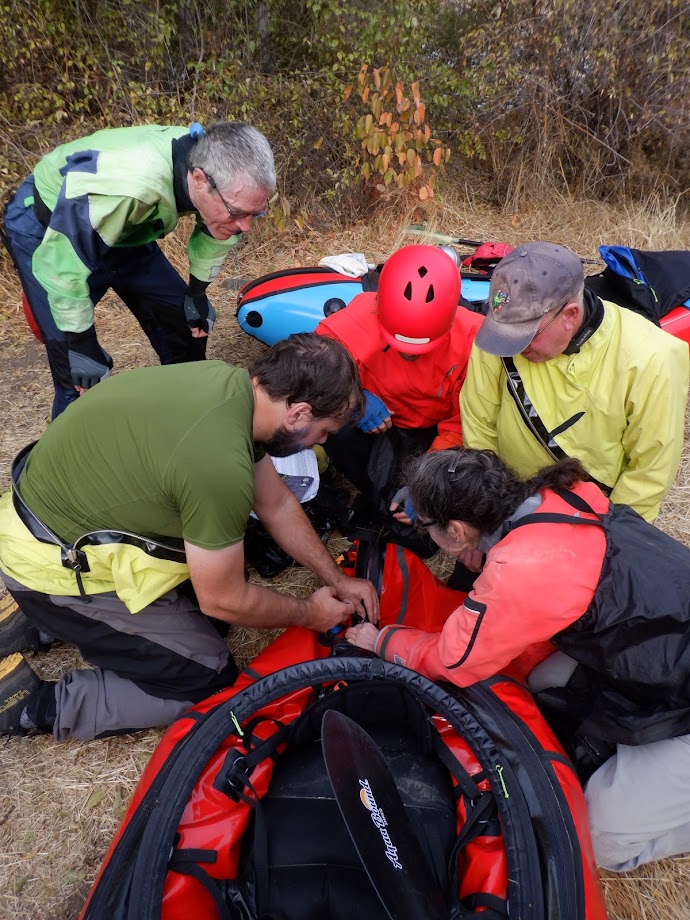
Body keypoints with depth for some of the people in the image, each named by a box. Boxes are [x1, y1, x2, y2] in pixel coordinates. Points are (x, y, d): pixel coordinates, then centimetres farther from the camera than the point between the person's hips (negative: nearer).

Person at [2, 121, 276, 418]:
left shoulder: (219, 166, -21)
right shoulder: (129, 184, -43)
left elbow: (214, 230, 1)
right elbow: (61, 261, -34)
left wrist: (198, 292, 6)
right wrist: (81, 343, -25)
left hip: (123, 229, 6)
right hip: (46, 228, -6)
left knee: (184, 321, 3)